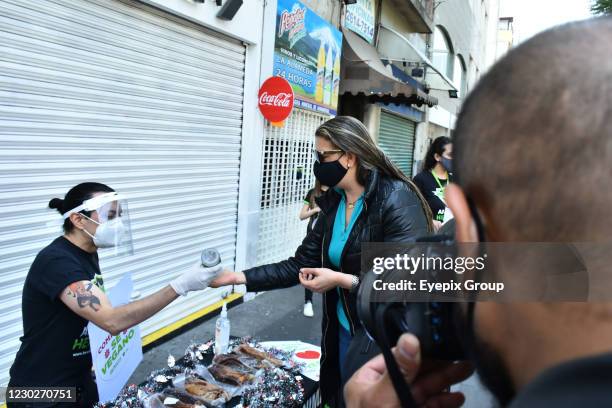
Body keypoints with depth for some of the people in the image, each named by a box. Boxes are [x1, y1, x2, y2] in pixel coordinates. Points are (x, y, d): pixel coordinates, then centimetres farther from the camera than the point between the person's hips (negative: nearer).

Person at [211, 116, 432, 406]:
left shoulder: (397, 200, -21)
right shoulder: (333, 203, 0)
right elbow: (300, 265, 2)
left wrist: (342, 280, -24)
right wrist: (239, 277, -6)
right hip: (343, 332, 7)